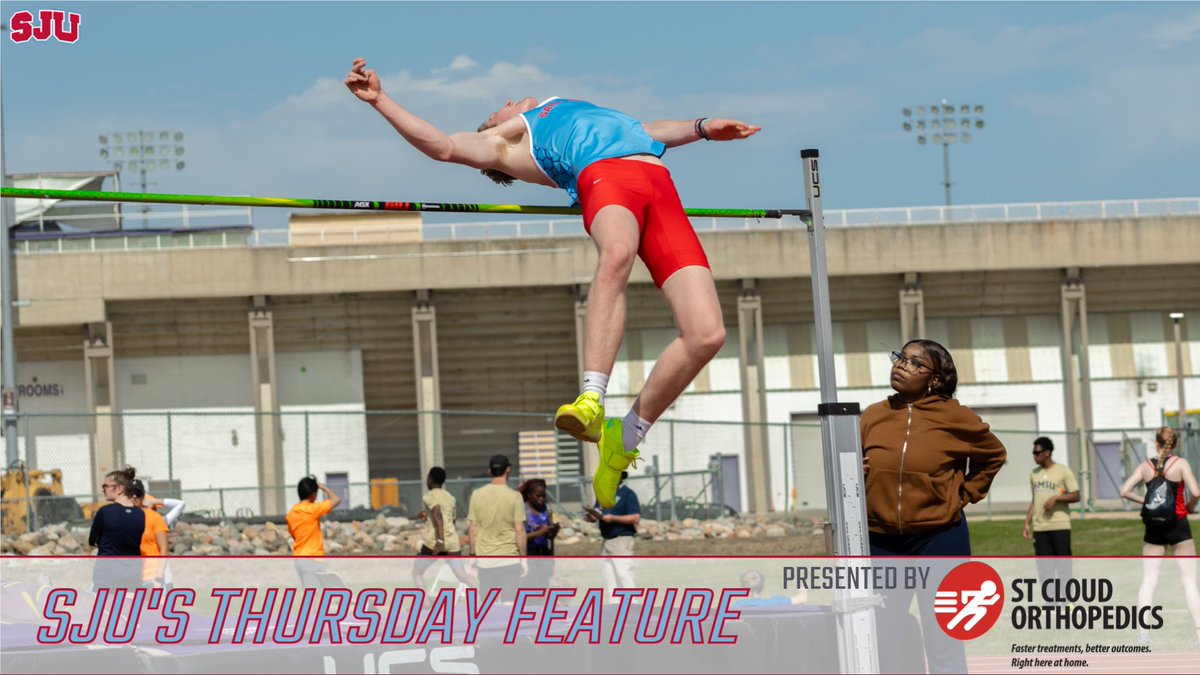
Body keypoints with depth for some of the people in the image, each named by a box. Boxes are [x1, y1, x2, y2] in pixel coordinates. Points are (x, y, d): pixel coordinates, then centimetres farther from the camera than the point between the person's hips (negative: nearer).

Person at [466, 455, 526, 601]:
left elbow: (473, 530, 4)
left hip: (484, 559, 3)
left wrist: (473, 556, 14)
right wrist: (523, 558, 2)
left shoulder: (477, 495, 2)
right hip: (509, 558, -3)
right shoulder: (514, 496, -7)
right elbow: (520, 531, -6)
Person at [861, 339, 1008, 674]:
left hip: (940, 539, -3)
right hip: (882, 543, 3)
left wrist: (965, 494, 4)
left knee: (943, 645, 1)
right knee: (876, 643, 4)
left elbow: (994, 455, 13)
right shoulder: (873, 416, 4)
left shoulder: (954, 417, -3)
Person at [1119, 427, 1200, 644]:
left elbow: (1125, 491, -2)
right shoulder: (1180, 464, -7)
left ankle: (1144, 631, 0)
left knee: (1148, 581, 6)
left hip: (1153, 528, 2)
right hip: (1177, 526, -2)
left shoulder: (1146, 466, 2)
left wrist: (1146, 501, 8)